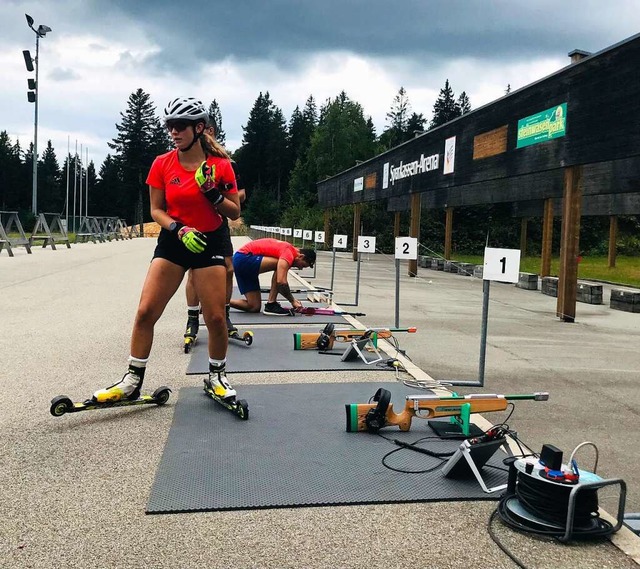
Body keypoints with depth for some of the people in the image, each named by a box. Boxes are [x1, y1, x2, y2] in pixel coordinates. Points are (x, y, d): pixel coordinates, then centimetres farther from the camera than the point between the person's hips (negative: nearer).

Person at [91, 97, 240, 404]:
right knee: (145, 311, -5)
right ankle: (133, 380, 8)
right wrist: (179, 229, -17)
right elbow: (156, 210, 1)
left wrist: (211, 192, -20)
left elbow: (235, 212, -3)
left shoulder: (220, 165, -7)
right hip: (173, 241, 2)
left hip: (210, 242, -2)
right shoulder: (162, 164, -2)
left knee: (216, 317, -4)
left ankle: (217, 375, 20)